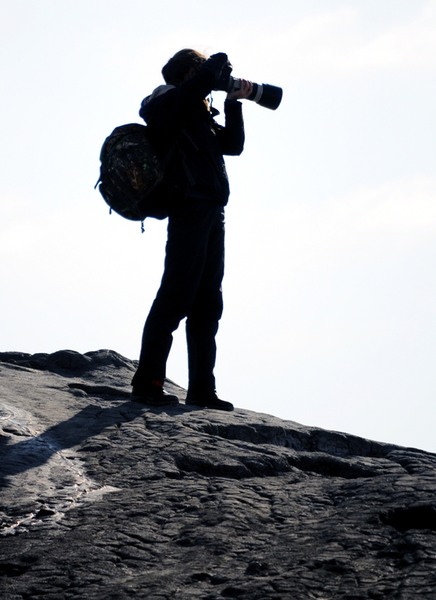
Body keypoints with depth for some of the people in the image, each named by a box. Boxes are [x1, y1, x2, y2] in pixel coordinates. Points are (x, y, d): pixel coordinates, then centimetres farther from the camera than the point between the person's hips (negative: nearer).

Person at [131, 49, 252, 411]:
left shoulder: (197, 114, 26)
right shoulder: (169, 99, 0)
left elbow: (233, 145, 22)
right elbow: (215, 67, -13)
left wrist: (233, 103, 16)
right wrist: (221, 67, 8)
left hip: (210, 211, 9)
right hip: (190, 207, -9)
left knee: (207, 303, 7)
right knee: (177, 295, -14)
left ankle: (202, 388, 8)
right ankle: (148, 381, -14)